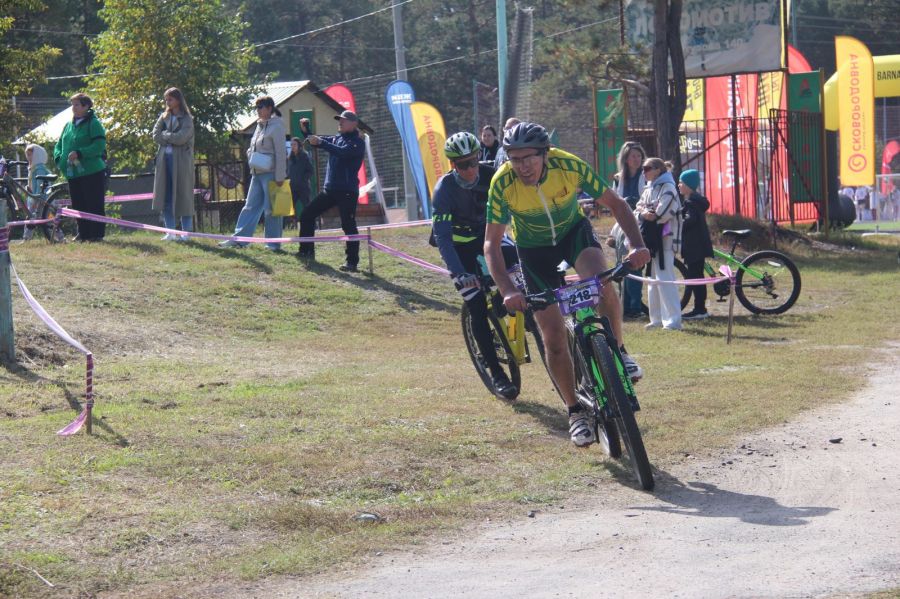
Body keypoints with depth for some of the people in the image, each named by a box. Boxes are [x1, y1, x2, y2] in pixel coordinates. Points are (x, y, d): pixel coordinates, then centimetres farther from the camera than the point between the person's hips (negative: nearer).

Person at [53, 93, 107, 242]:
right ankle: (83, 233, 18)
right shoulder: (68, 126, 16)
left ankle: (97, 234, 0)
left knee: (95, 204, -5)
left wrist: (79, 153, -23)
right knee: (78, 205, 10)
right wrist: (58, 157, -1)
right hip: (73, 173, 7)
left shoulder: (93, 123, -7)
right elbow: (59, 145, 20)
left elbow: (99, 145, -17)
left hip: (92, 172, -7)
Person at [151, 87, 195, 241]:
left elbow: (181, 137, -15)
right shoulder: (164, 117, 14)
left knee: (183, 195, -3)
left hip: (181, 160, -5)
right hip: (165, 159, 5)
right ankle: (170, 231, 5)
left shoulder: (187, 119, -2)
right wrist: (172, 138, -8)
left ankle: (186, 232, 1)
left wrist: (165, 135, -2)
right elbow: (156, 135, 3)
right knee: (166, 197, 2)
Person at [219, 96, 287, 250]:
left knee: (271, 209, -3)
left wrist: (280, 177, -16)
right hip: (257, 173, 8)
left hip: (271, 173, -8)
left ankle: (274, 243, 3)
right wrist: (250, 153, 1)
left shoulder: (276, 126, -10)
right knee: (251, 207, 6)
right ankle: (239, 238, 5)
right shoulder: (260, 125, 15)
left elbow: (280, 153, -13)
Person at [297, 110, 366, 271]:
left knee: (348, 225, -12)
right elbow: (315, 140, 17)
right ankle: (307, 251, 17)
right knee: (307, 215, 8)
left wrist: (320, 142, -30)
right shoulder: (336, 138, 16)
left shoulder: (357, 142, -7)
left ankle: (352, 262, -9)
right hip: (330, 190, 8)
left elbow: (343, 152, -25)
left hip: (347, 191, -8)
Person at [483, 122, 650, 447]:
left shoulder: (570, 166, -28)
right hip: (533, 248, 0)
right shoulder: (503, 183, -28)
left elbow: (615, 203, -18)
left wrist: (637, 245, -33)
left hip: (574, 231, 0)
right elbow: (491, 243, -23)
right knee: (554, 339, -5)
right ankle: (575, 412, 13)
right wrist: (507, 290, -37)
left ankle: (618, 353, -8)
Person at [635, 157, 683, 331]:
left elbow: (663, 213, -19)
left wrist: (649, 216, -3)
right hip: (650, 239, 9)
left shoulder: (667, 188, -8)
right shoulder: (648, 189, 17)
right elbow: (638, 209, 12)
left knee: (664, 279, -14)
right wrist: (643, 214, -10)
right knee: (653, 279, 12)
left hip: (664, 238, -9)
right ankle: (657, 318, 19)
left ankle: (673, 320, -15)